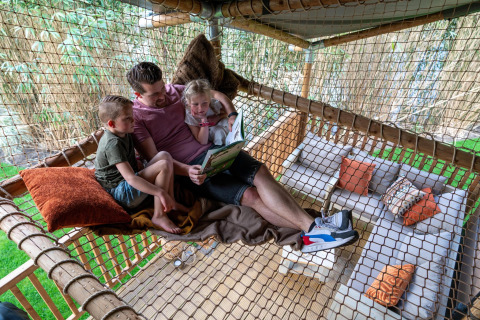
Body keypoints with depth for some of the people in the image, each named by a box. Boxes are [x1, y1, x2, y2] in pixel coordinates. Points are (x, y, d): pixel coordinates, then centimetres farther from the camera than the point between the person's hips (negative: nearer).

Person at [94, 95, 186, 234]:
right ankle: (159, 216, -21)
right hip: (121, 193, -9)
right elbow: (130, 178, -31)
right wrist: (160, 192, -37)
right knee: (164, 166, -25)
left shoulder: (123, 133, 6)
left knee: (164, 155, -4)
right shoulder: (113, 144, -23)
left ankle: (171, 203, -6)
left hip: (132, 184, 9)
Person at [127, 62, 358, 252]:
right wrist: (187, 171, -28)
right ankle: (311, 230, -24)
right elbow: (155, 158, -11)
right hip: (187, 169, -5)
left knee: (260, 172, -20)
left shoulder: (174, 90, 11)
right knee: (250, 195, -23)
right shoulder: (135, 117, -3)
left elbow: (215, 94, 17)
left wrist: (232, 116, -2)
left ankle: (312, 228, -23)